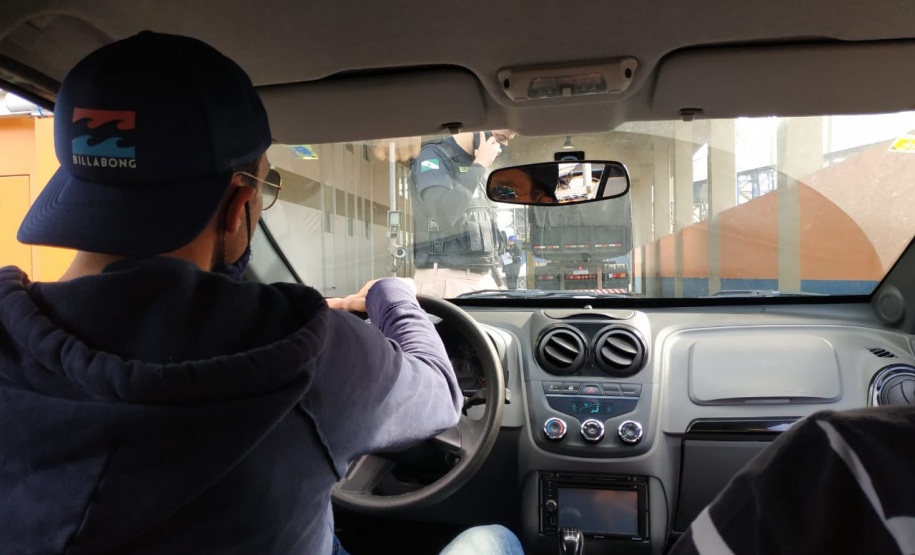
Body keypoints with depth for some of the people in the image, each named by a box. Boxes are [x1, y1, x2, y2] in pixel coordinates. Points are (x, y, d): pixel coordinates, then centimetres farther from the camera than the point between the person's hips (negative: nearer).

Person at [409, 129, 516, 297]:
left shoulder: (475, 169, 18)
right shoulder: (433, 156, -6)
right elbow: (444, 215, -24)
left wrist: (498, 282, 17)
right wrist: (480, 166, -14)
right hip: (446, 279, -7)